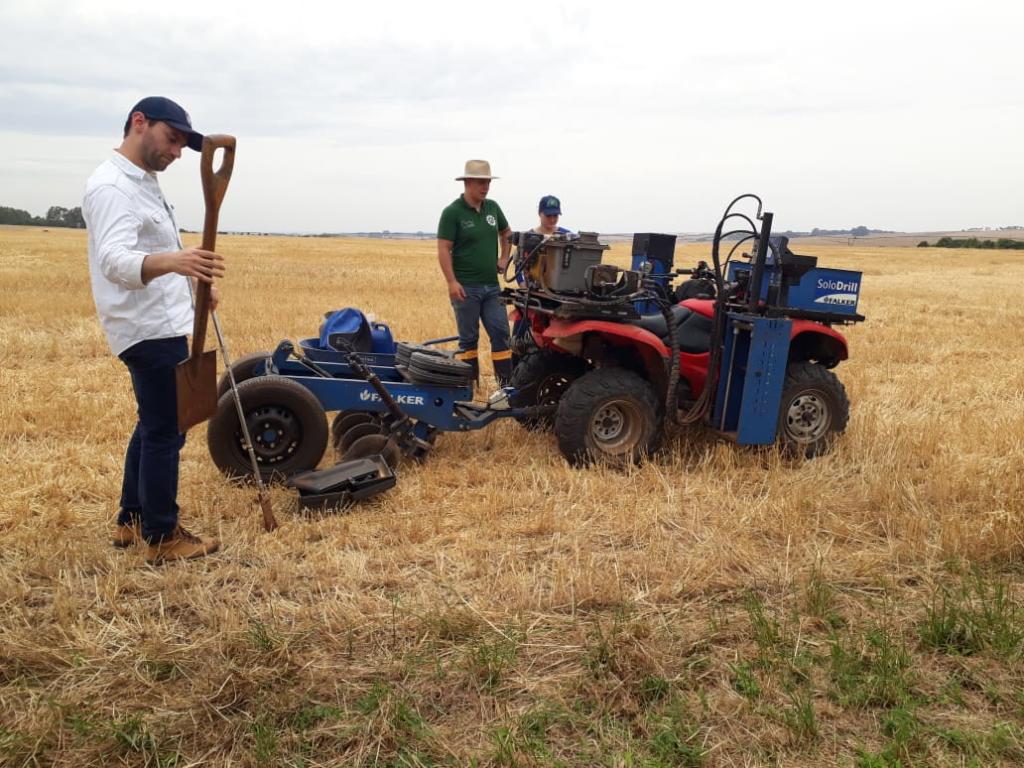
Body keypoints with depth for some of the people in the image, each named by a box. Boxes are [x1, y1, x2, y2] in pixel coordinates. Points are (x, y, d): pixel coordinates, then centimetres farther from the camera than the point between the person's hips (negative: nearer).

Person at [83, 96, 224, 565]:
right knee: (165, 432, -4)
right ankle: (162, 539, 6)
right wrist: (172, 262, -51)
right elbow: (115, 259, -34)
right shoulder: (112, 187, -18)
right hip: (151, 330, -11)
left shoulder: (142, 182, 15)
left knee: (153, 426, 18)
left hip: (158, 325, 11)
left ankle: (132, 521, 29)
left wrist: (194, 280, 21)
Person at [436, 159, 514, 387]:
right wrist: (452, 282, -20)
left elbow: (506, 233, 26)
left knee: (501, 333, 3)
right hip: (465, 287, -5)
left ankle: (506, 383, 9)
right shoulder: (452, 212, -9)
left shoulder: (493, 207, 8)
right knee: (468, 338, 4)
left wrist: (504, 258, 12)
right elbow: (443, 250, -13)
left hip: (492, 286, 5)